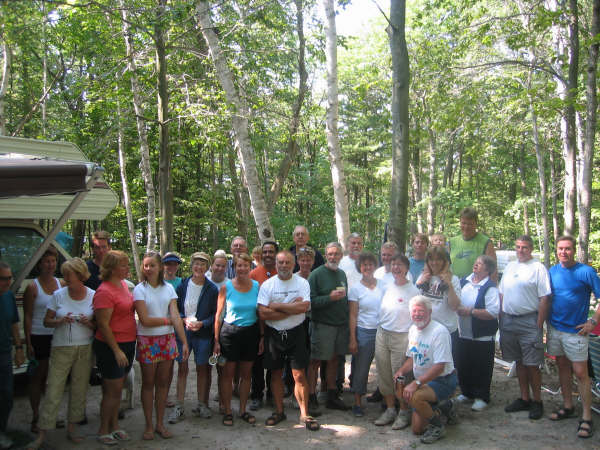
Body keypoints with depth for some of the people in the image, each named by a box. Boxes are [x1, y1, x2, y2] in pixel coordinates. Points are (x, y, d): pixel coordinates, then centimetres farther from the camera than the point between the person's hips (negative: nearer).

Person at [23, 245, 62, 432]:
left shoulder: (61, 284, 6)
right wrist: (28, 343, -11)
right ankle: (36, 417, 15)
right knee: (38, 377, 4)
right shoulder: (32, 287, -6)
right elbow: (27, 317, -7)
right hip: (39, 338, -4)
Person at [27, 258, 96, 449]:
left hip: (85, 349, 1)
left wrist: (88, 323, -17)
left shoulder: (93, 296, -2)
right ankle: (42, 434, 9)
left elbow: (98, 325, 4)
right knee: (53, 391, -2)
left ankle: (71, 429, 24)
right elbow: (47, 321, 4)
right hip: (61, 349, -1)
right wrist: (61, 321, -16)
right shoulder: (58, 295, -2)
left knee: (79, 390, 8)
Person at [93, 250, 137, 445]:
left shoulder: (124, 284, 8)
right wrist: (117, 350, -19)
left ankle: (114, 426, 28)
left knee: (118, 388, 16)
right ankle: (103, 431, 16)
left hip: (128, 343, 8)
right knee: (112, 390, 1)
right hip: (110, 346, -8)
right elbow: (103, 325, -19)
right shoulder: (105, 292, -18)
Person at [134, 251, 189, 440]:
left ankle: (160, 423, 20)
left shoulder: (168, 288, 3)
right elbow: (145, 320, -14)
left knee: (163, 382, 8)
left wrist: (184, 342, -11)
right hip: (147, 341, -3)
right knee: (148, 383, 6)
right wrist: (167, 320, -5)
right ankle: (149, 425, 18)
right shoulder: (140, 289, -6)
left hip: (167, 340, 3)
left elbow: (176, 316, -5)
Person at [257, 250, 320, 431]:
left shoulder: (302, 283, -1)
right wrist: (292, 308, -15)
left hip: (295, 333, -1)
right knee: (276, 374, 11)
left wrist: (277, 305, -14)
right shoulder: (267, 285, -2)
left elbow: (304, 307, -17)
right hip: (273, 334, 1)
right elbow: (263, 313, -13)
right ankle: (279, 411, 26)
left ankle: (304, 414, 10)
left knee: (299, 375, -2)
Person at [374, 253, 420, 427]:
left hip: (401, 337, -5)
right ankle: (390, 409, 25)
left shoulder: (413, 290, -7)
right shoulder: (387, 287, 9)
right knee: (384, 375, 10)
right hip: (382, 334, 6)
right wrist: (380, 330, 12)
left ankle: (403, 412, 17)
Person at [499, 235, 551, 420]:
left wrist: (539, 324, -14)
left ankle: (537, 401, 12)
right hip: (509, 320, 6)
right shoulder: (510, 267, 14)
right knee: (519, 363, 13)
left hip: (529, 321, -6)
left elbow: (545, 298, -10)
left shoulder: (538, 268, -5)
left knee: (532, 365, -2)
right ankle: (524, 399, 24)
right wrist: (501, 318, 11)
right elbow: (502, 294, 18)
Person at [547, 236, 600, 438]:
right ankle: (567, 406, 28)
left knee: (580, 373, -4)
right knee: (563, 367, 15)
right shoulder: (552, 271, 6)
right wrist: (548, 324, 9)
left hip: (575, 331, -5)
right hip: (555, 328, 5)